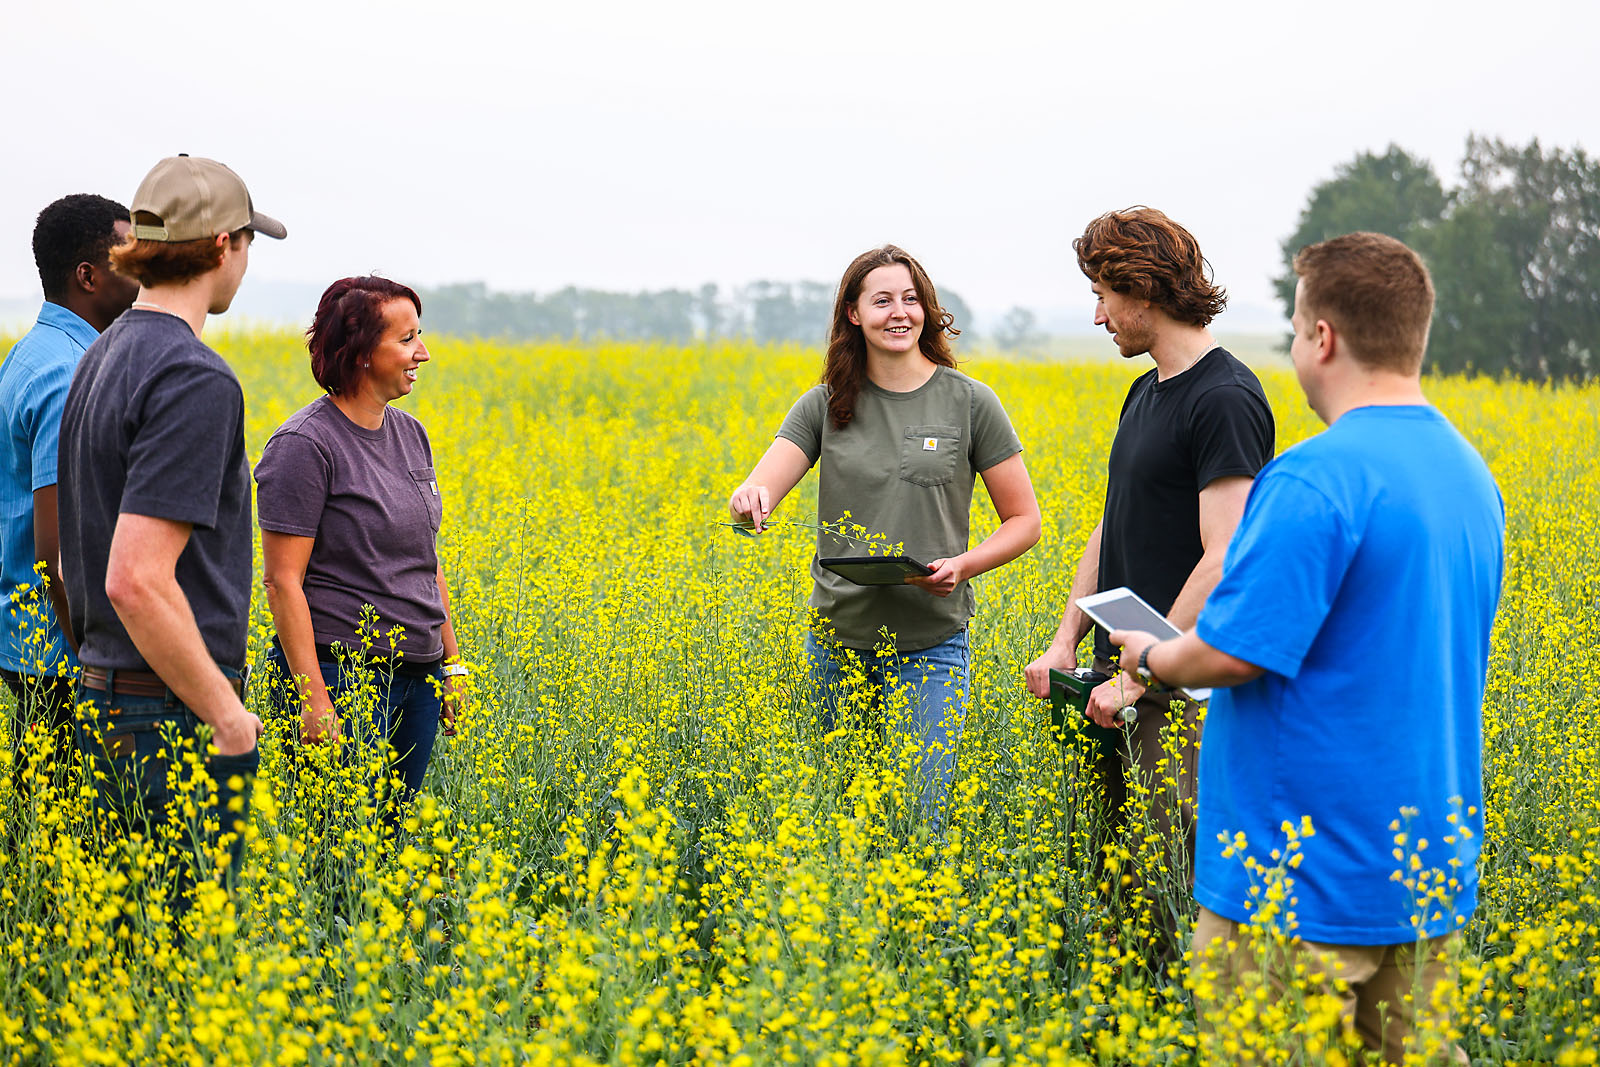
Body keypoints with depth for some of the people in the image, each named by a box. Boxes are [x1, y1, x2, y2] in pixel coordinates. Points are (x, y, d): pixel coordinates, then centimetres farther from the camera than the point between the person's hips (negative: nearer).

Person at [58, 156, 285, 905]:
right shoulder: (193, 381, -19)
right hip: (175, 715, -9)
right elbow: (137, 581, -26)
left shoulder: (102, 359, 11)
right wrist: (225, 711, -17)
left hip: (103, 695, 9)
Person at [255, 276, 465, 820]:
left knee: (395, 823, 10)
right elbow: (284, 581, -15)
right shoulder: (305, 446, -13)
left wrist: (451, 663, 15)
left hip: (417, 675, 8)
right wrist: (314, 701, -19)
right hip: (342, 671, -7)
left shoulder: (411, 434, 11)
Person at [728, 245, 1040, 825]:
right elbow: (757, 489, -5)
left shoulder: (971, 403, -3)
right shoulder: (825, 405, 3)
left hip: (931, 642, -3)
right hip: (837, 639, 3)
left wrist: (963, 565, -15)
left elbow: (1024, 521, 3)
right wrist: (748, 500, -29)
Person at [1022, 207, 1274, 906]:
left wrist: (1140, 673, -20)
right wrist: (1065, 641, 7)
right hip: (1122, 680, 9)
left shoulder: (1226, 401, -14)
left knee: (1178, 889, -6)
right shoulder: (1145, 394, 15)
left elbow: (1224, 561, -20)